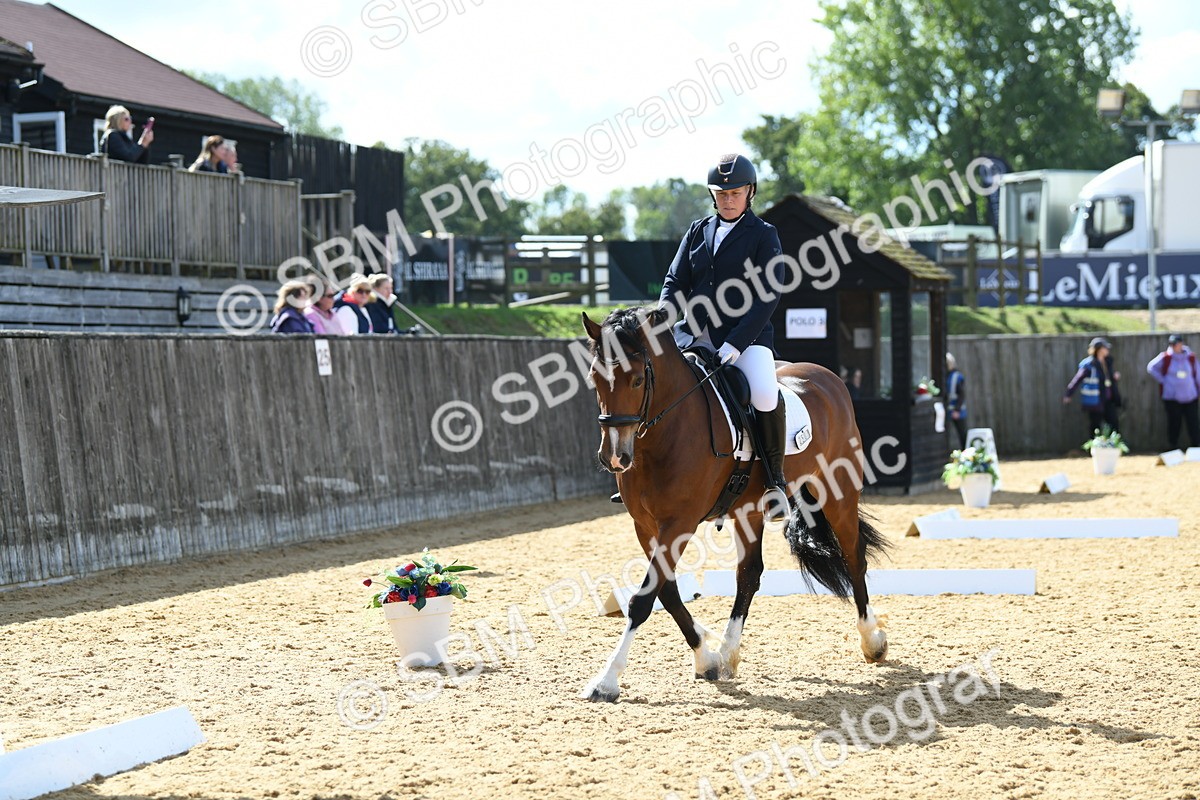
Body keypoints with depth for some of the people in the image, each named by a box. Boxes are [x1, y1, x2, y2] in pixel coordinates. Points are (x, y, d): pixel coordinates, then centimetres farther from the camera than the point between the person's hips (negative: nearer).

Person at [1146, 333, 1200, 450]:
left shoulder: (1190, 357, 3)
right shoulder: (1166, 357, -3)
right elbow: (1151, 368, 5)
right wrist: (1162, 380, 0)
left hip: (1190, 397, 2)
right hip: (1172, 397, -2)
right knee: (1174, 423, 5)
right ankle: (1173, 447, 19)